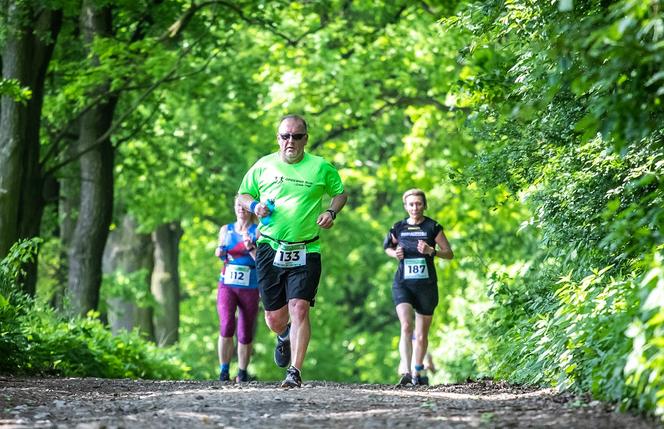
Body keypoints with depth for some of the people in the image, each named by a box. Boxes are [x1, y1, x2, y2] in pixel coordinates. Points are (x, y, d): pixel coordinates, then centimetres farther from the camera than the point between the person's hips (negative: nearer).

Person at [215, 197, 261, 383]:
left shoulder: (258, 232, 1)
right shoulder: (225, 230, 11)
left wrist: (251, 249, -22)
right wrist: (219, 253, 2)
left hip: (250, 288, -1)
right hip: (227, 285, 1)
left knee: (245, 334, 5)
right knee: (226, 326, -20)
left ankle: (242, 373, 21)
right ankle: (224, 370, -13)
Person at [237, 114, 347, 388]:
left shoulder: (321, 167, 3)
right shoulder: (263, 166, 7)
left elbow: (340, 193, 17)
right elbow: (243, 195, 18)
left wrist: (331, 212, -4)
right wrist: (254, 206, -4)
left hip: (306, 251, -2)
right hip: (270, 249, 2)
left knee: (299, 308, -16)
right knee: (274, 318, 4)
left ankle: (295, 372, -12)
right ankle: (284, 336, 42)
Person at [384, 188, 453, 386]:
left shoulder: (432, 227, -1)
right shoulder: (398, 228, 5)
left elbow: (449, 253, 1)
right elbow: (387, 247, 22)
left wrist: (431, 251, -18)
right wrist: (395, 253, -1)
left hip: (426, 285, 0)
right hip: (402, 284, 0)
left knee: (422, 335, 8)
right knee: (406, 326, -21)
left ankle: (417, 372, 28)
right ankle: (405, 371, -30)